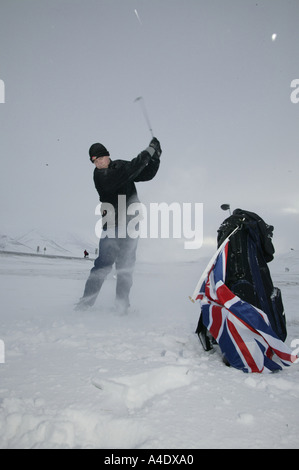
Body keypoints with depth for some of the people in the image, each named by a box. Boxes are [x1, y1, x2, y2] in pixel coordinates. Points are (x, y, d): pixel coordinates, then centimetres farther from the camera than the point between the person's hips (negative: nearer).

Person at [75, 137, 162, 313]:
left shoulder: (121, 165, 10)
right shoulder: (100, 176, -9)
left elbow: (146, 174, 14)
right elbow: (127, 172, -21)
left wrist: (155, 157, 1)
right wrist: (147, 153, -17)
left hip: (131, 223, 5)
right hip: (113, 223, -5)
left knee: (126, 265, 6)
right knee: (104, 263, -11)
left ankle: (122, 303, 13)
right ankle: (86, 301, -1)